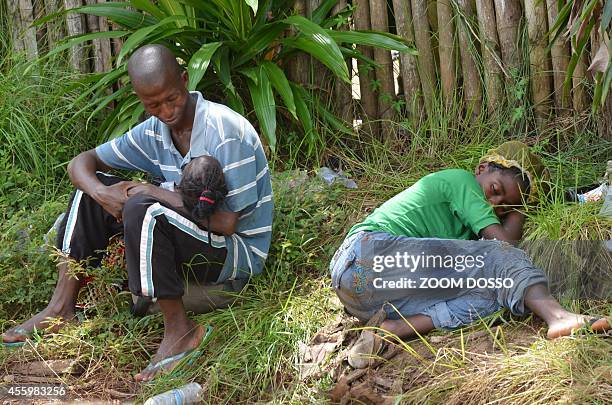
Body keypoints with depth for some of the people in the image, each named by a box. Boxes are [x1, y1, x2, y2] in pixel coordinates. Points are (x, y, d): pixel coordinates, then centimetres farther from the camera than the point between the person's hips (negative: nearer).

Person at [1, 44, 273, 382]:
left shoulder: (226, 130, -22)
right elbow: (81, 163, 6)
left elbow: (227, 222, -24)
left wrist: (155, 193, -19)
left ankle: (179, 331, -21)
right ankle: (61, 309, 1)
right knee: (90, 187, 3)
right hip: (188, 241, 8)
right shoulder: (155, 132, 0)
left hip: (238, 251, -8)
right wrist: (102, 193, -18)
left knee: (142, 209, -33)